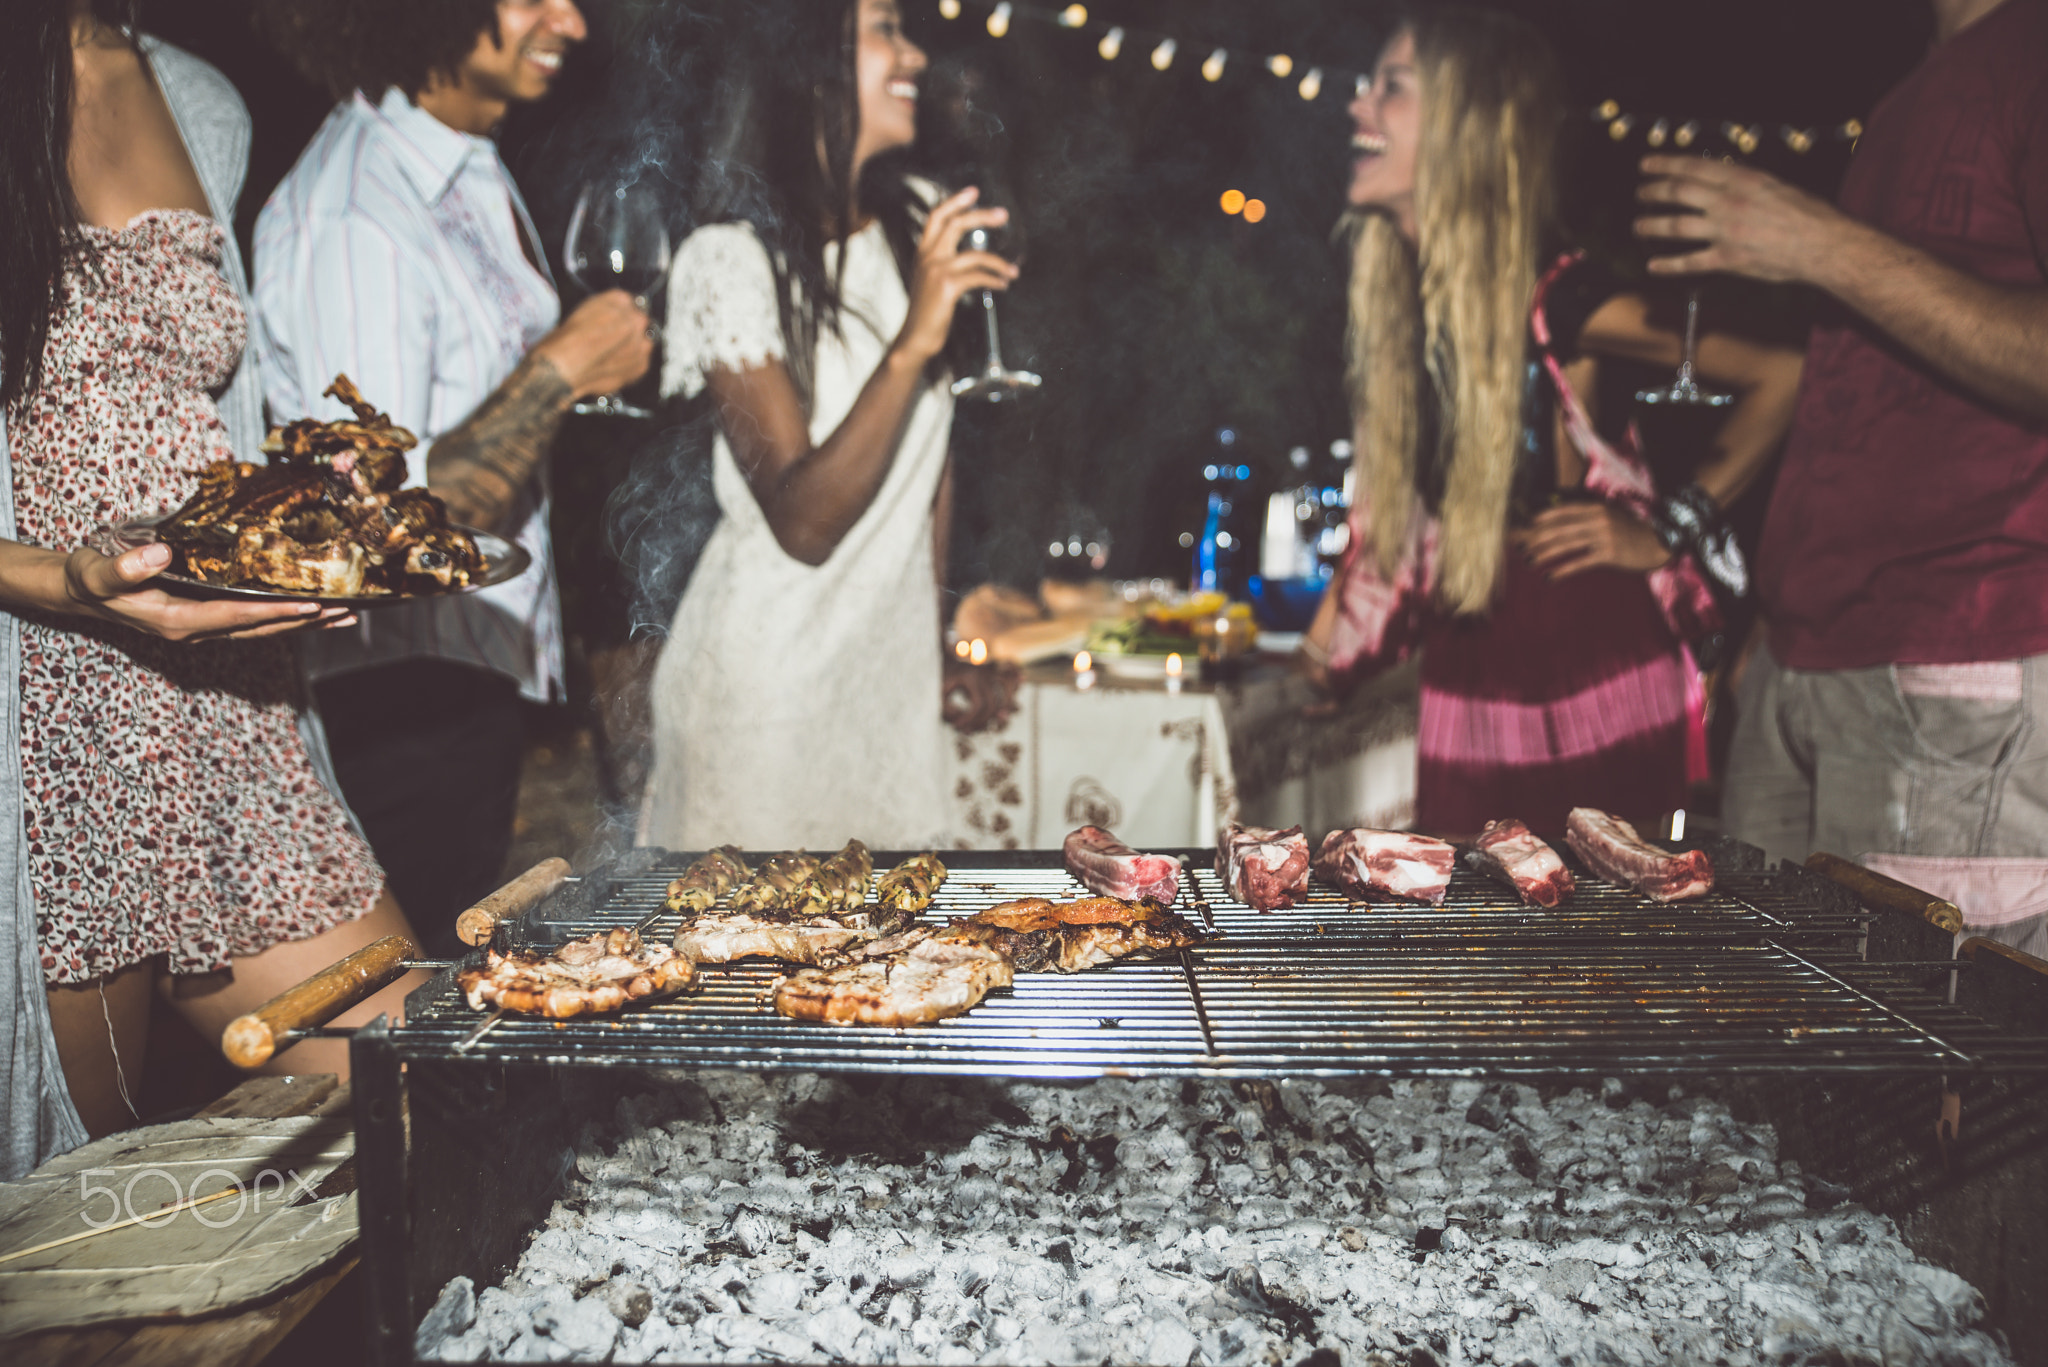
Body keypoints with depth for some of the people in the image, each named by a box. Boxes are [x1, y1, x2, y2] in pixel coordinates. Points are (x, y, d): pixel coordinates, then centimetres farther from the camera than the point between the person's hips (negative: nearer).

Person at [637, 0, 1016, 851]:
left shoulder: (917, 225, 2)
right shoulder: (733, 259, -16)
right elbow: (803, 523, -23)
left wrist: (937, 629, 15)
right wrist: (911, 345, -33)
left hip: (895, 655, 5)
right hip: (767, 674, -5)